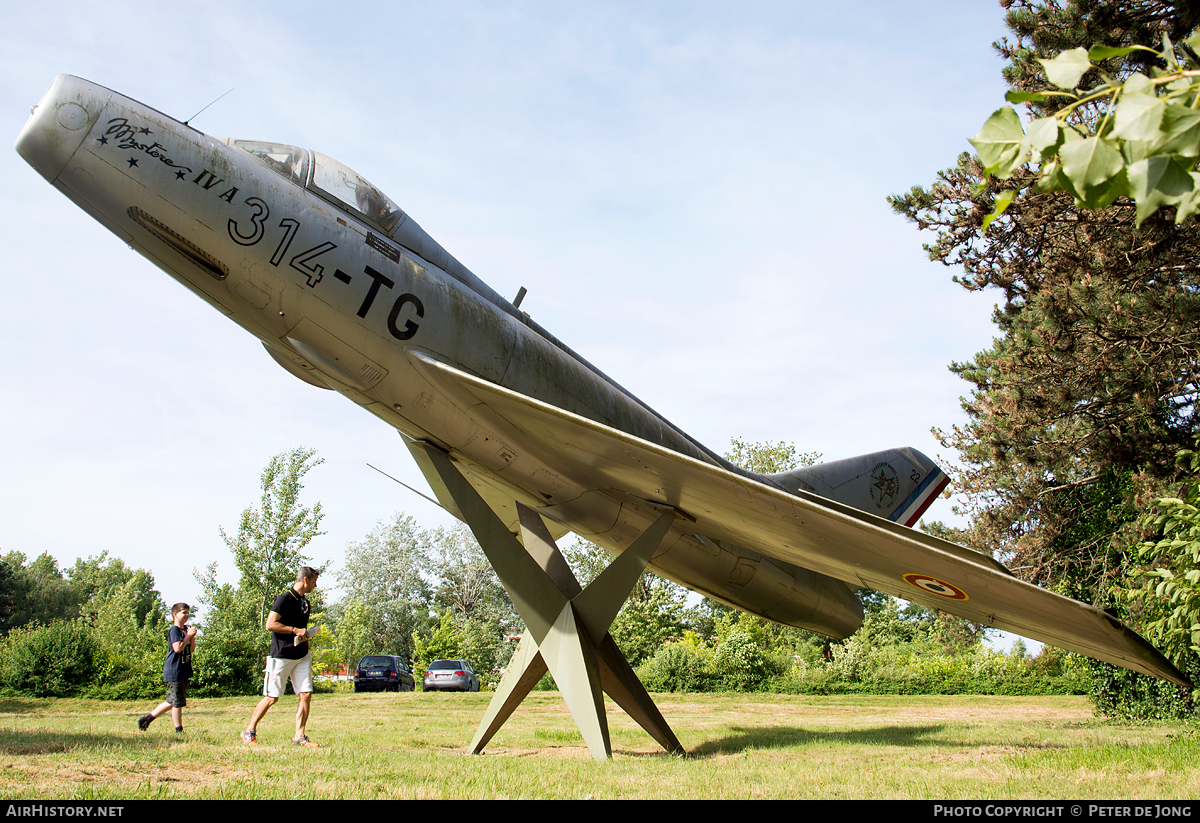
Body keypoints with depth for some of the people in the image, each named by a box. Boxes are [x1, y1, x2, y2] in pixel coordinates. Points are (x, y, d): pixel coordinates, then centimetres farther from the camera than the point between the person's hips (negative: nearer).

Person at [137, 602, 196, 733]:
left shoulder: (186, 629, 14)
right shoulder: (174, 630, -12)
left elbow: (192, 649, 14)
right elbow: (177, 648, -23)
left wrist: (192, 637, -3)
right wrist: (188, 635, -16)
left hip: (183, 671, 9)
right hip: (174, 672, -9)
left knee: (172, 701, 16)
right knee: (178, 702, -1)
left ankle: (146, 719, 25)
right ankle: (179, 730, 8)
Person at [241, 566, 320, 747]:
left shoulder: (304, 602, 14)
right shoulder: (285, 599, -12)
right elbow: (270, 625, -19)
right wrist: (295, 630, -18)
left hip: (301, 657, 7)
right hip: (282, 656, -7)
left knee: (306, 694, -3)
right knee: (272, 697, 0)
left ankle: (299, 737, 3)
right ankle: (249, 731, 18)